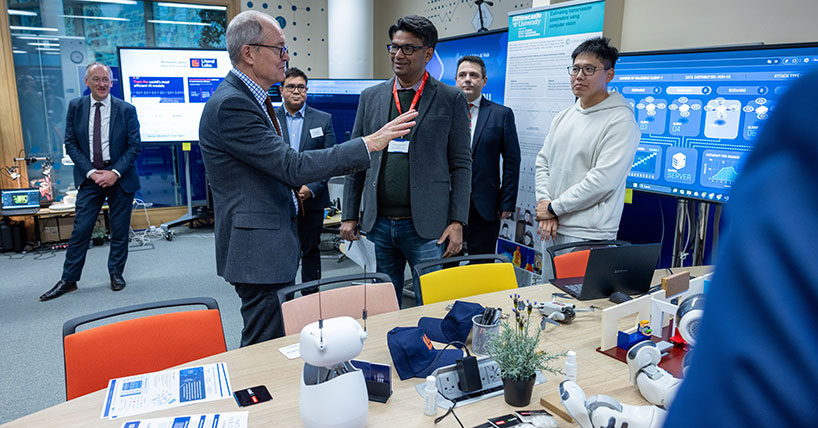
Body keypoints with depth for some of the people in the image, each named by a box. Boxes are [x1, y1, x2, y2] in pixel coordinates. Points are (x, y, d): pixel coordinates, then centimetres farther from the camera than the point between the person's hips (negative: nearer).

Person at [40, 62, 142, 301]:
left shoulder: (126, 110, -3)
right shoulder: (75, 107, 3)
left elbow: (135, 146, -4)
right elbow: (70, 144, 3)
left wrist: (115, 173, -14)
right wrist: (91, 172, -9)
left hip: (120, 176, -1)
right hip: (90, 176, 1)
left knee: (120, 230, 7)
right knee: (80, 229, 1)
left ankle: (116, 274, 22)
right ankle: (69, 280, 12)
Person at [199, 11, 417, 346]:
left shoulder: (250, 98, 13)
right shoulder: (231, 104, -20)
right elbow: (293, 166, -26)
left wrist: (295, 186, 12)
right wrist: (369, 144, -25)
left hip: (273, 241, 10)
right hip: (257, 247, -10)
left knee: (270, 340, 20)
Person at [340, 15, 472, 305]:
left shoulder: (451, 99, 0)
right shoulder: (371, 97, 10)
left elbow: (461, 164, -1)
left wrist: (457, 222, -8)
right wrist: (349, 215, 7)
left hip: (427, 227, -3)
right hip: (377, 225, 3)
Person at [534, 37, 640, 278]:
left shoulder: (621, 122, -12)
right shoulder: (563, 117, 12)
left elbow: (602, 181, -20)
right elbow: (542, 163, 12)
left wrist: (553, 207, -13)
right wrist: (544, 203, -5)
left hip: (588, 238, -7)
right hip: (552, 230, 7)